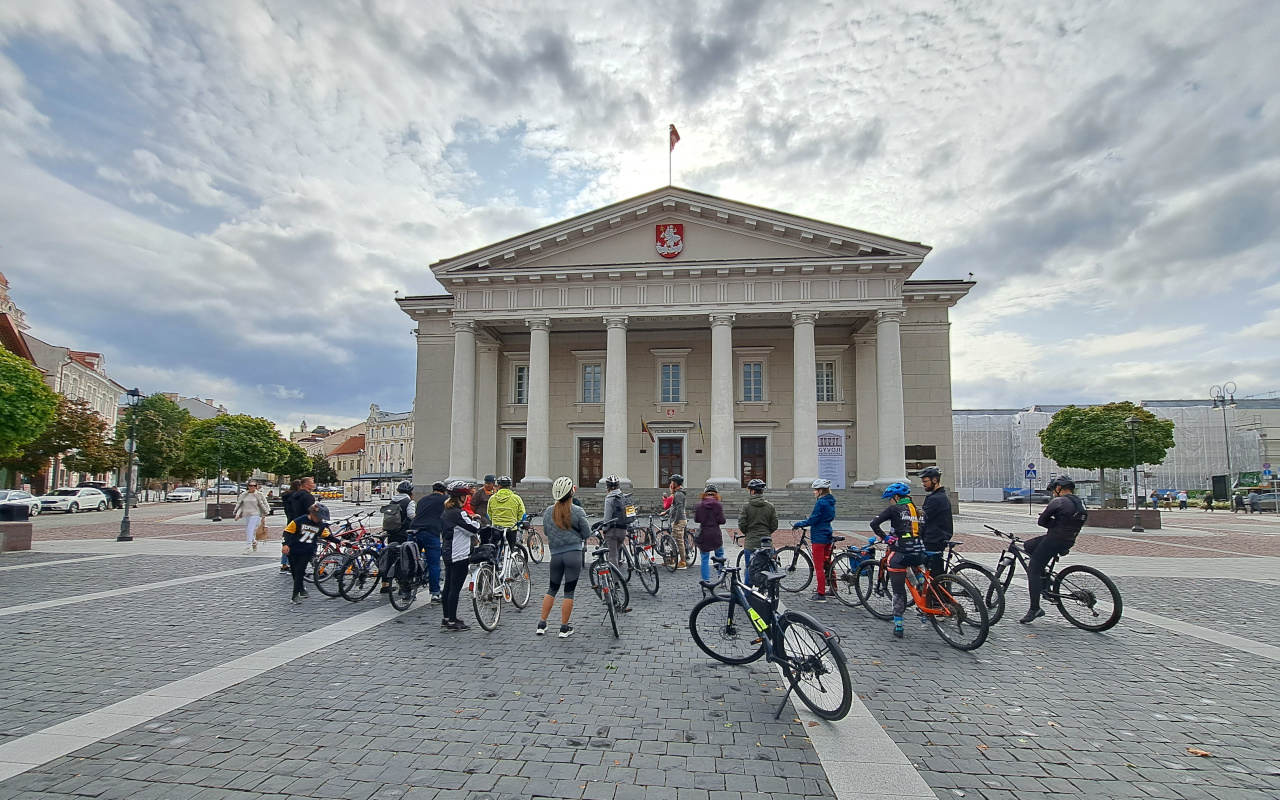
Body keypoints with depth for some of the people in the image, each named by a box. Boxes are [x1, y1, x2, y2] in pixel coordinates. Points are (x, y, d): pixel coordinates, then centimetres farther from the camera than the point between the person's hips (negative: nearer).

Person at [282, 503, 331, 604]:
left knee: (299, 572, -10)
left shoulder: (321, 525, -2)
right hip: (293, 550, 0)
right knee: (294, 572, 10)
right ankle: (301, 590, 31)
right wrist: (286, 544, -19)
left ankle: (295, 595, -7)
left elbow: (327, 535, 11)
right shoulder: (299, 521, -13)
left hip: (307, 552, 0)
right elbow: (287, 531, -8)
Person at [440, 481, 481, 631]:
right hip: (459, 556, -10)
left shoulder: (446, 513, 11)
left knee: (448, 586, 15)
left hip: (448, 554, 10)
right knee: (455, 588, -3)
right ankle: (452, 621, 2)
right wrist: (476, 519, 2)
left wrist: (470, 519, 13)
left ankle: (446, 618, 24)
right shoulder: (459, 513, -19)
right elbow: (474, 529, -16)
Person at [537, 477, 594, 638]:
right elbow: (586, 534, -3)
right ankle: (564, 628, 12)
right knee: (569, 591, 5)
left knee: (552, 589, 18)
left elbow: (545, 531, 10)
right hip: (574, 554, -3)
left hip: (556, 554, 3)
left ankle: (541, 625, 20)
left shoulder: (548, 511, -1)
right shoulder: (578, 511, -10)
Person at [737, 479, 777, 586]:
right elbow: (774, 525, 2)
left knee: (749, 569, 7)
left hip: (750, 543, -2)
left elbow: (741, 524, -8)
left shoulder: (747, 506, -8)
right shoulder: (770, 506, 0)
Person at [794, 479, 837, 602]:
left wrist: (797, 524, -8)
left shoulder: (821, 503, -17)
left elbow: (812, 520, -19)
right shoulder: (830, 502, 12)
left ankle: (821, 595, -2)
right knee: (827, 564, 19)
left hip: (818, 537, -10)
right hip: (827, 536, 10)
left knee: (819, 567, -5)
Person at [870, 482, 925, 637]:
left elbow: (874, 523, -11)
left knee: (898, 591, 4)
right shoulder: (916, 510, 14)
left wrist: (885, 537, 1)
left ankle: (898, 627, 8)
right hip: (919, 554, 5)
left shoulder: (894, 509, -2)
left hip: (900, 554, -5)